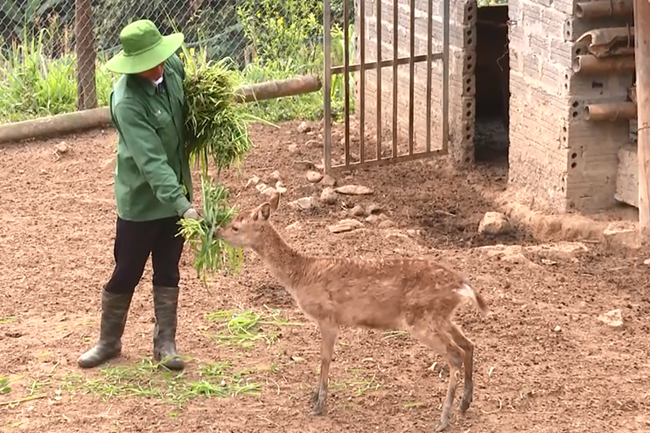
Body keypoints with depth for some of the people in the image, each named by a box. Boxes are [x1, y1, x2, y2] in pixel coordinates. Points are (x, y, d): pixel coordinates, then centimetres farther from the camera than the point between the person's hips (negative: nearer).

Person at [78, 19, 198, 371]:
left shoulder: (172, 66, -10)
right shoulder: (127, 102, -29)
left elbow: (190, 100, 15)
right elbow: (150, 162, -34)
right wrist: (183, 206, -42)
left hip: (175, 192, 6)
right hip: (141, 200, -5)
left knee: (168, 273, 15)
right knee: (126, 274, 8)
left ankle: (165, 344, 26)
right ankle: (109, 341, 28)